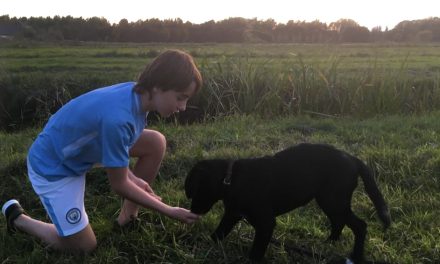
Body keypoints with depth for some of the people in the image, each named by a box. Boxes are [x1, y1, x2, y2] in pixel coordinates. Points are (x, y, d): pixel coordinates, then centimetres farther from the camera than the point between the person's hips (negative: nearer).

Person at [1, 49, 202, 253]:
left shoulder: (138, 94, -14)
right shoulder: (118, 118, -39)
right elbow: (119, 185, -25)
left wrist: (132, 177, -15)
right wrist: (168, 211, -17)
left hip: (80, 149, 8)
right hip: (52, 166, -7)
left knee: (156, 143, -8)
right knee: (85, 247, 0)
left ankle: (128, 217, 8)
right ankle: (17, 217, 20)